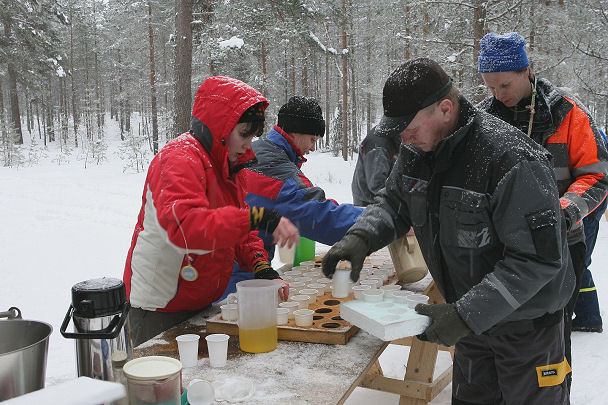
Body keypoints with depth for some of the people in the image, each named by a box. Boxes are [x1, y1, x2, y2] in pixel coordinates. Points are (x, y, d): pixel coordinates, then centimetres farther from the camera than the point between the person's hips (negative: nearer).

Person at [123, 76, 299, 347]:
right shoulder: (179, 160, -21)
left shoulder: (229, 164, 9)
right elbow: (183, 226, -38)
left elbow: (237, 227, 13)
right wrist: (257, 217, -45)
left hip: (202, 302, 9)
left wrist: (261, 268, -6)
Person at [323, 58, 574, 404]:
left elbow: (539, 258, -30)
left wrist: (466, 314, -33)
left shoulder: (513, 159, -31)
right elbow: (395, 203, 6)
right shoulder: (417, 148, -7)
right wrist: (360, 237, -16)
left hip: (526, 321, -6)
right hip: (471, 316, 7)